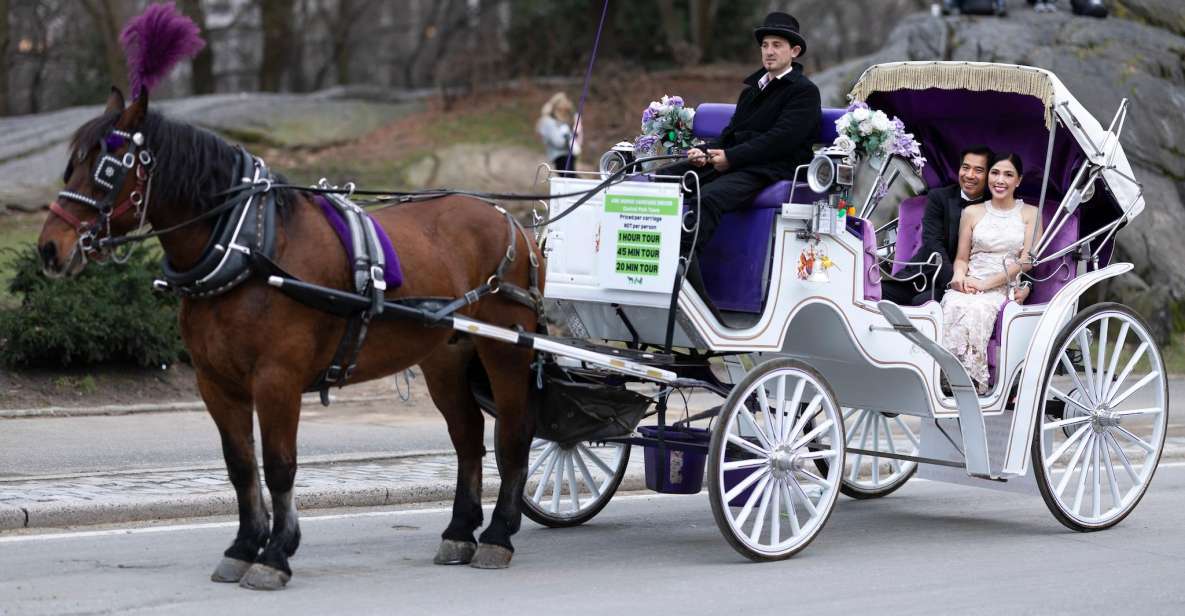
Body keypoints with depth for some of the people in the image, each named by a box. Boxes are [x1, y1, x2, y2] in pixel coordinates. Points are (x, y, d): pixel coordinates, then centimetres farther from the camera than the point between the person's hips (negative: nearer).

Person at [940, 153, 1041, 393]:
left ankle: (973, 381, -38)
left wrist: (987, 283, -10)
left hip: (1008, 285, -2)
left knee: (978, 309, -37)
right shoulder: (972, 212, 18)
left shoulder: (1030, 214, 11)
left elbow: (1027, 261, 0)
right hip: (971, 283, 2)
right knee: (954, 305, -35)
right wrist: (960, 276, -8)